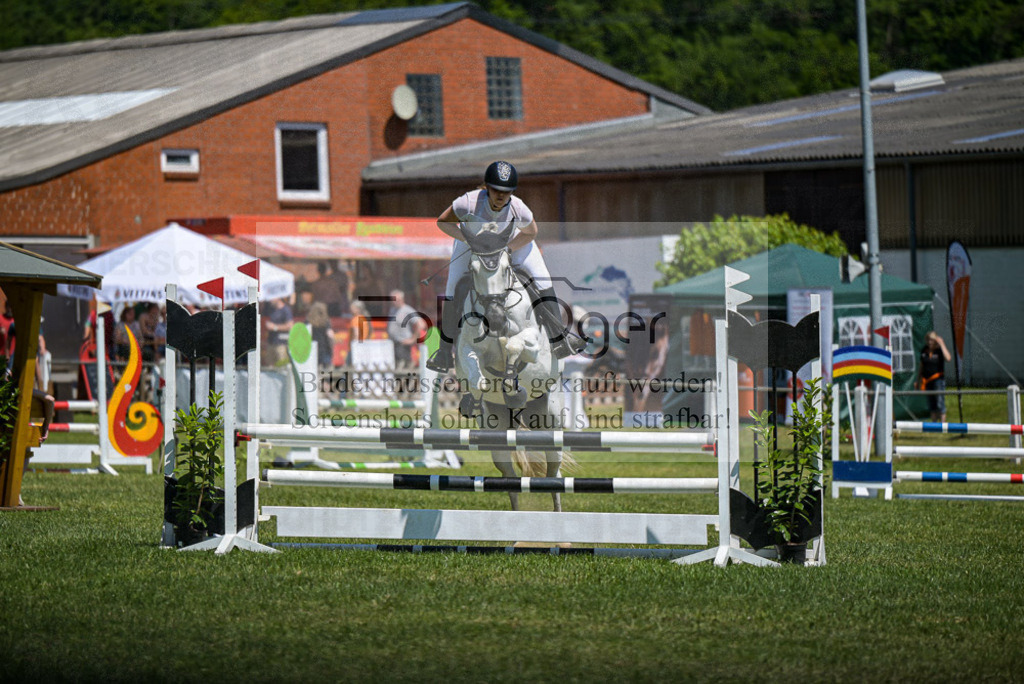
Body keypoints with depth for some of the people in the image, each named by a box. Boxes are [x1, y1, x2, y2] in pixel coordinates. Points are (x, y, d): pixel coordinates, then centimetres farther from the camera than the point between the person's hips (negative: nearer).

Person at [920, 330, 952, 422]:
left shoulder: (939, 350, -7)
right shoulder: (924, 351, 9)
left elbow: (948, 358, -28)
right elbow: (922, 366, 19)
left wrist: (941, 344, -23)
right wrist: (919, 380, 21)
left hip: (938, 379, -5)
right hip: (927, 380, 5)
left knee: (940, 403, -9)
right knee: (931, 404, 10)